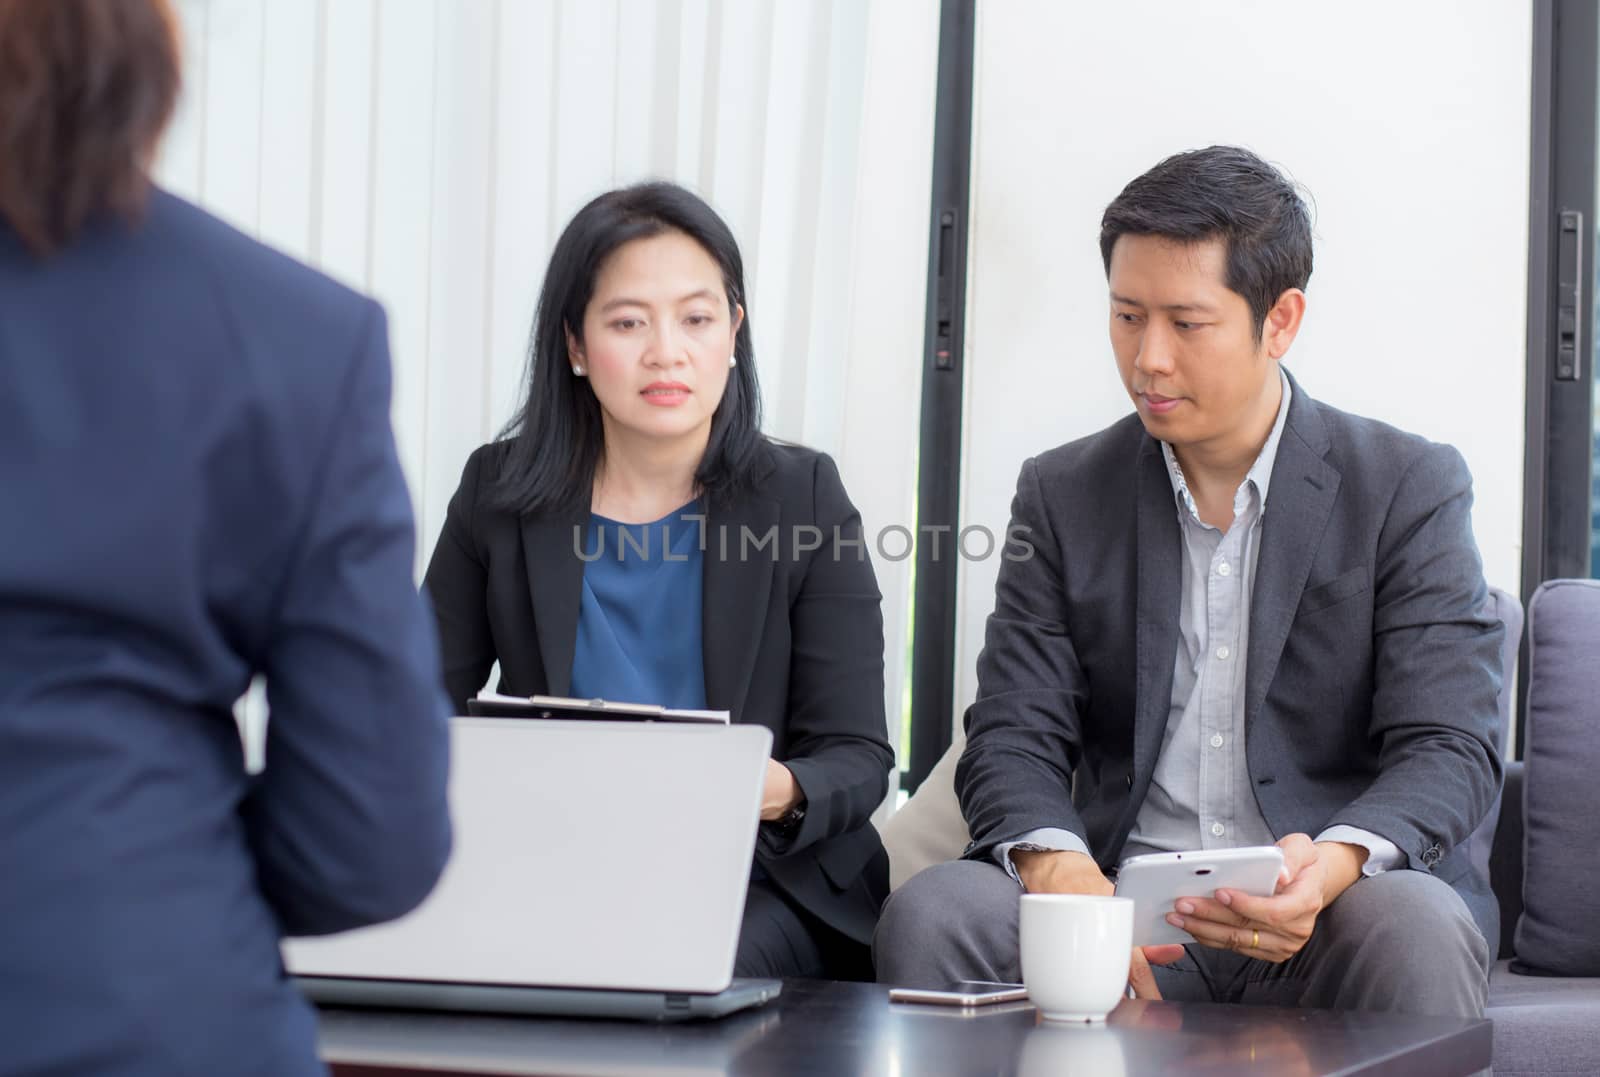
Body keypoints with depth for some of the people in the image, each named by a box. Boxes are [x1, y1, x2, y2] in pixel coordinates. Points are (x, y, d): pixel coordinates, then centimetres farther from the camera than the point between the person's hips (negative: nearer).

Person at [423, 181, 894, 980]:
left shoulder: (803, 498, 1)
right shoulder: (501, 493, 5)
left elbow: (858, 757, -2)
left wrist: (780, 792, -27)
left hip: (759, 879, -3)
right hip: (555, 875, 3)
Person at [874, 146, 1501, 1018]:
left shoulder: (1410, 488, 3)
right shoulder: (1062, 495, 12)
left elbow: (1448, 751, -5)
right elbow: (1013, 739, 5)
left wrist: (1332, 863, -29)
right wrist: (1056, 865, -20)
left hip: (1328, 917, -2)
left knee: (1416, 928, -37)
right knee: (930, 913, -27)